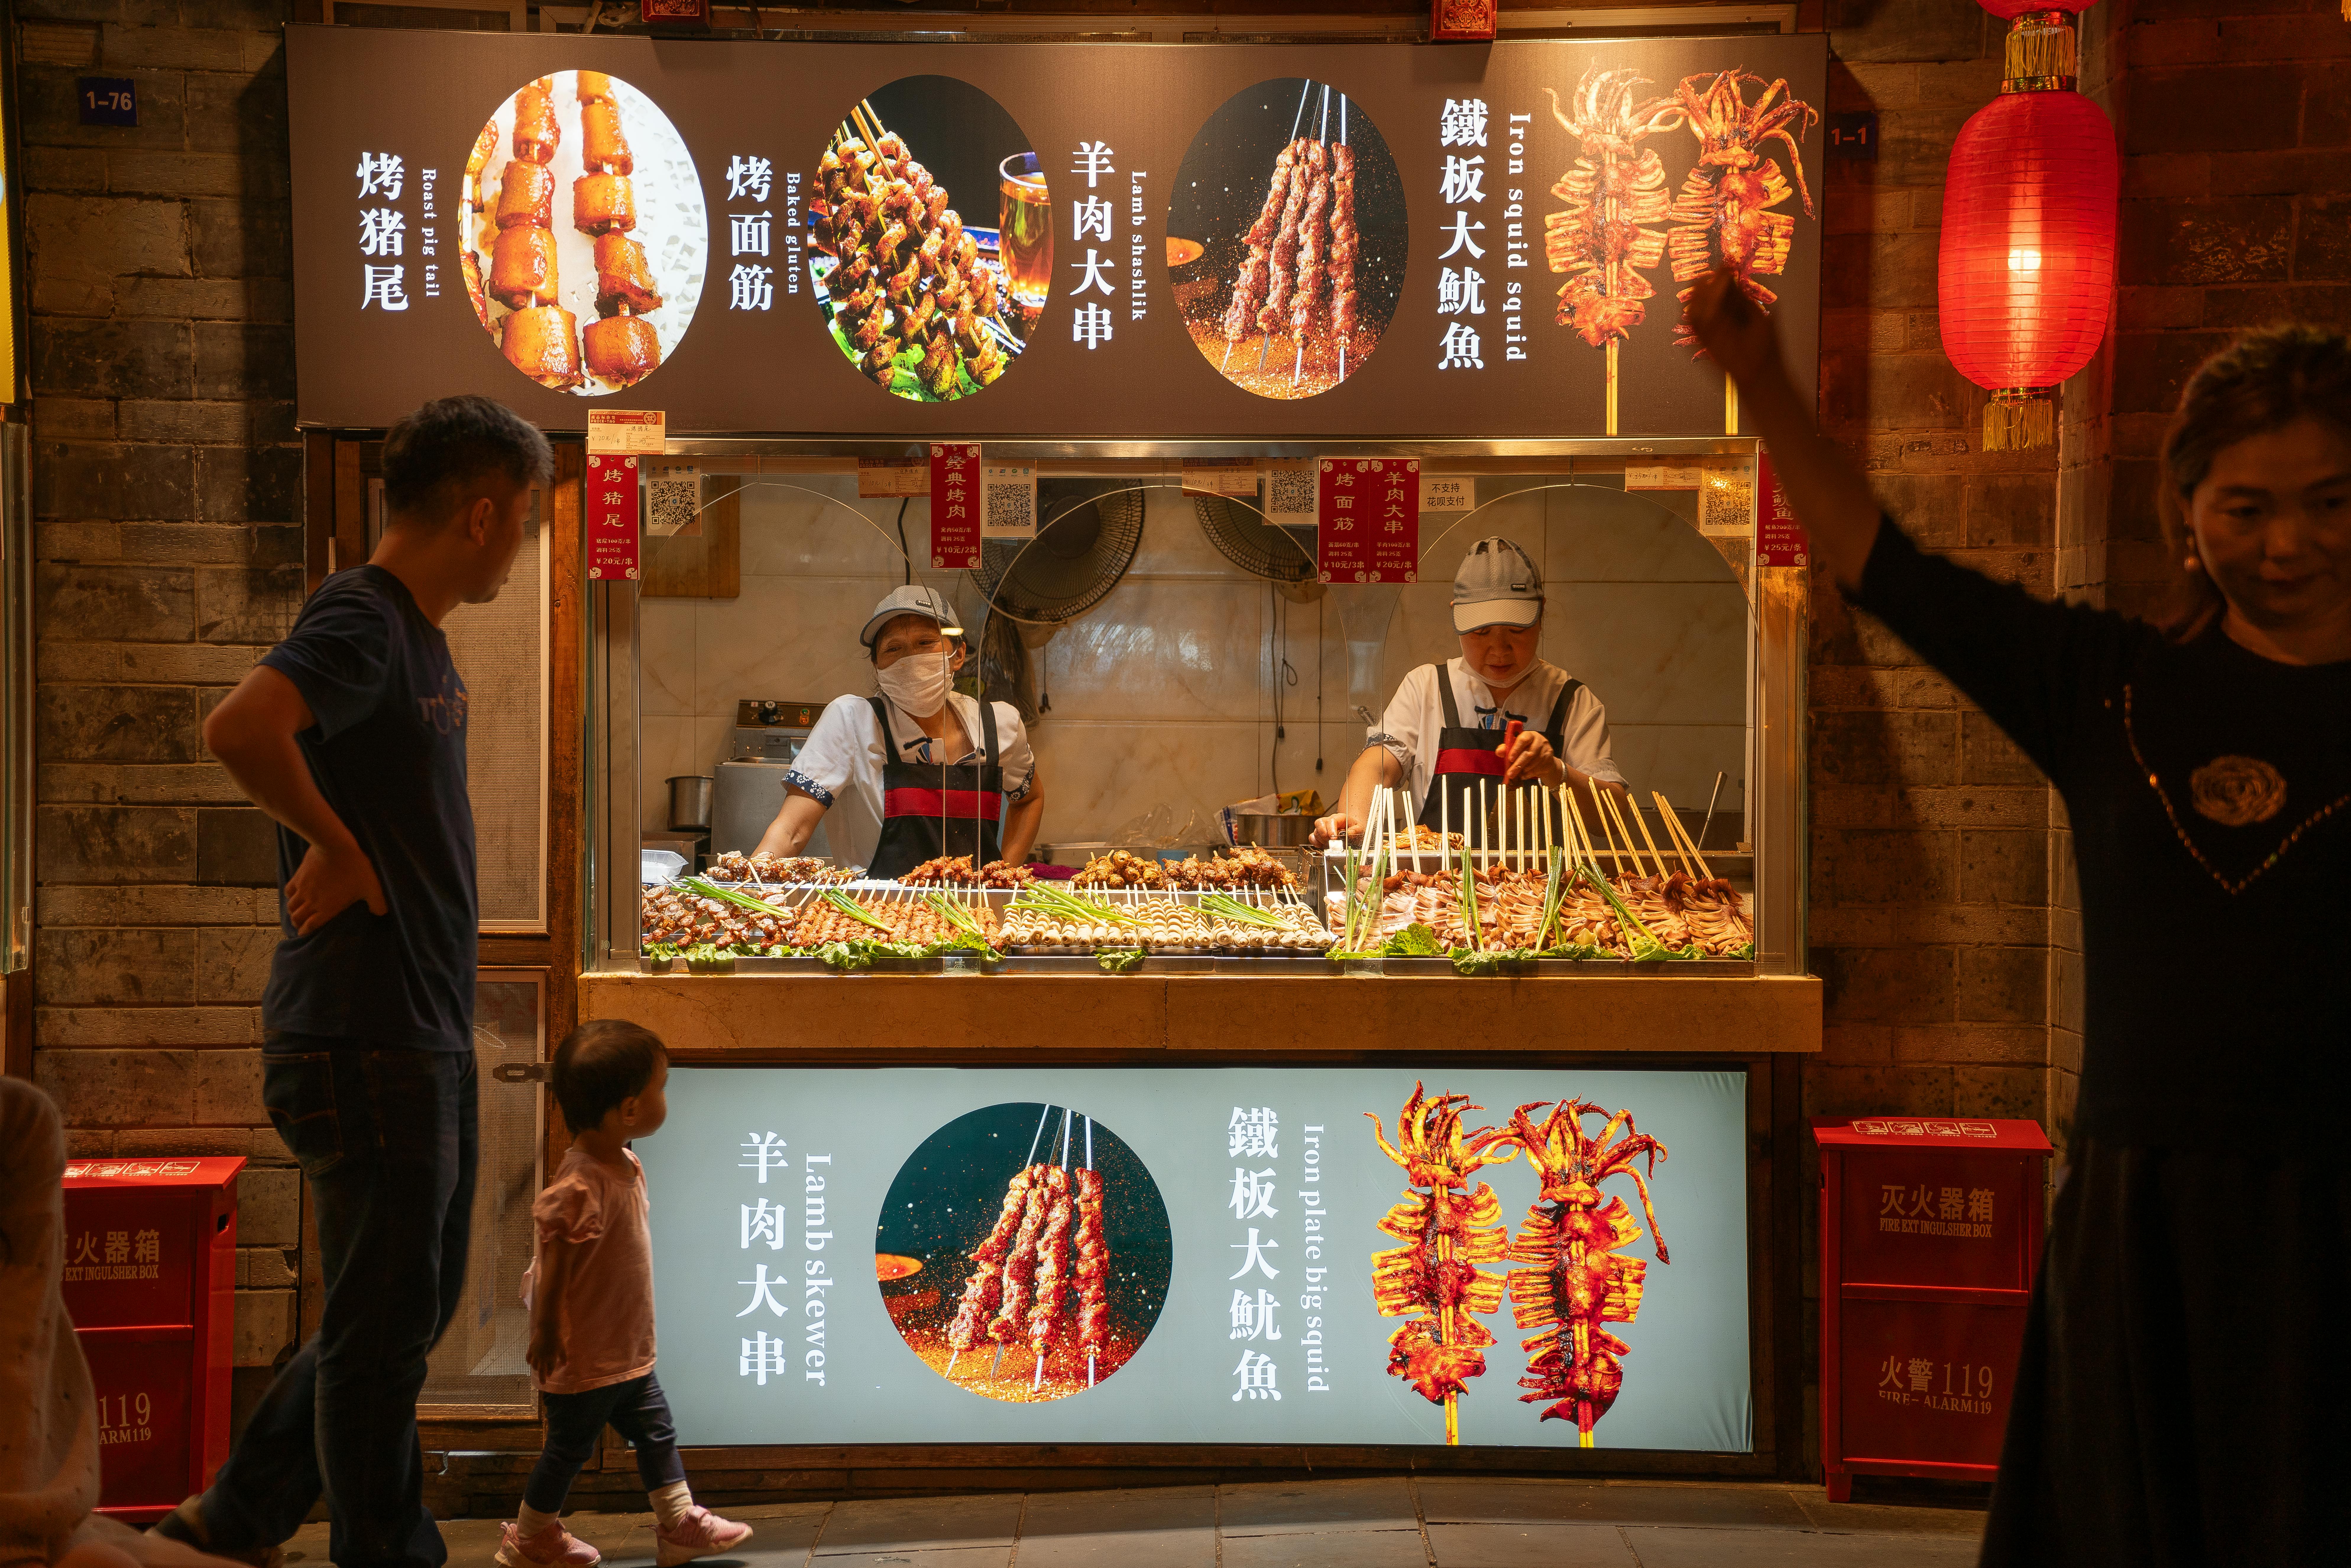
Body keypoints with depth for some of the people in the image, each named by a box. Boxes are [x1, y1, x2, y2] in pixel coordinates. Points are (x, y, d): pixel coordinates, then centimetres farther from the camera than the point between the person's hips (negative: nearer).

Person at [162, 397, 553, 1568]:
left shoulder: (419, 635, 15)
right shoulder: (360, 623, -16)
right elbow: (239, 730, -34)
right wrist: (334, 847, -22)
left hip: (425, 1034, 10)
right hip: (363, 1041, -10)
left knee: (415, 1306, 18)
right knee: (384, 1323, 0)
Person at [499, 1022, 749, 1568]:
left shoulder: (625, 1166, 1)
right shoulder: (582, 1187, -30)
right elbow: (555, 1268, -24)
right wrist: (546, 1335, -16)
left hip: (628, 1351, 9)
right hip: (586, 1358, -9)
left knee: (657, 1433, 16)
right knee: (570, 1446, 8)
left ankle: (681, 1523, 28)